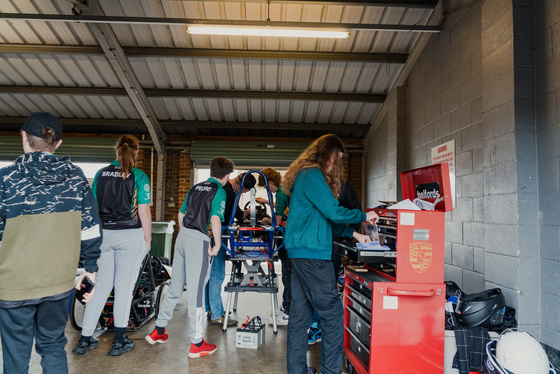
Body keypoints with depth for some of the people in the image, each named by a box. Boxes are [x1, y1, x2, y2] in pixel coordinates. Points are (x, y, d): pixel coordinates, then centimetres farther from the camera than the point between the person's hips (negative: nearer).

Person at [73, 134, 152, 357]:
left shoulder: (101, 174, 7)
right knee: (124, 287, 5)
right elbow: (144, 212, -8)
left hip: (103, 234, 4)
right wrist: (147, 240, 1)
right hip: (130, 235, -4)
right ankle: (119, 342, 15)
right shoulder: (139, 176, -6)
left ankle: (85, 340, 20)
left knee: (101, 286, 13)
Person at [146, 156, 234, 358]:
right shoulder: (219, 191, -5)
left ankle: (158, 331, 28)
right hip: (198, 240, -7)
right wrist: (217, 245, -11)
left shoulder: (196, 187, 16)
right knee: (196, 290, -2)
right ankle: (197, 343, 8)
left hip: (182, 236, 7)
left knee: (175, 285, 18)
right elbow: (215, 219, -19)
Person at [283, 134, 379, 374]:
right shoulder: (313, 176, -12)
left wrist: (353, 234, 21)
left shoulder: (306, 175, 20)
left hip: (299, 253, 10)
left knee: (301, 311, 13)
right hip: (312, 254, -10)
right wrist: (364, 216, -1)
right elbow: (333, 212, -17)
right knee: (332, 312, -1)